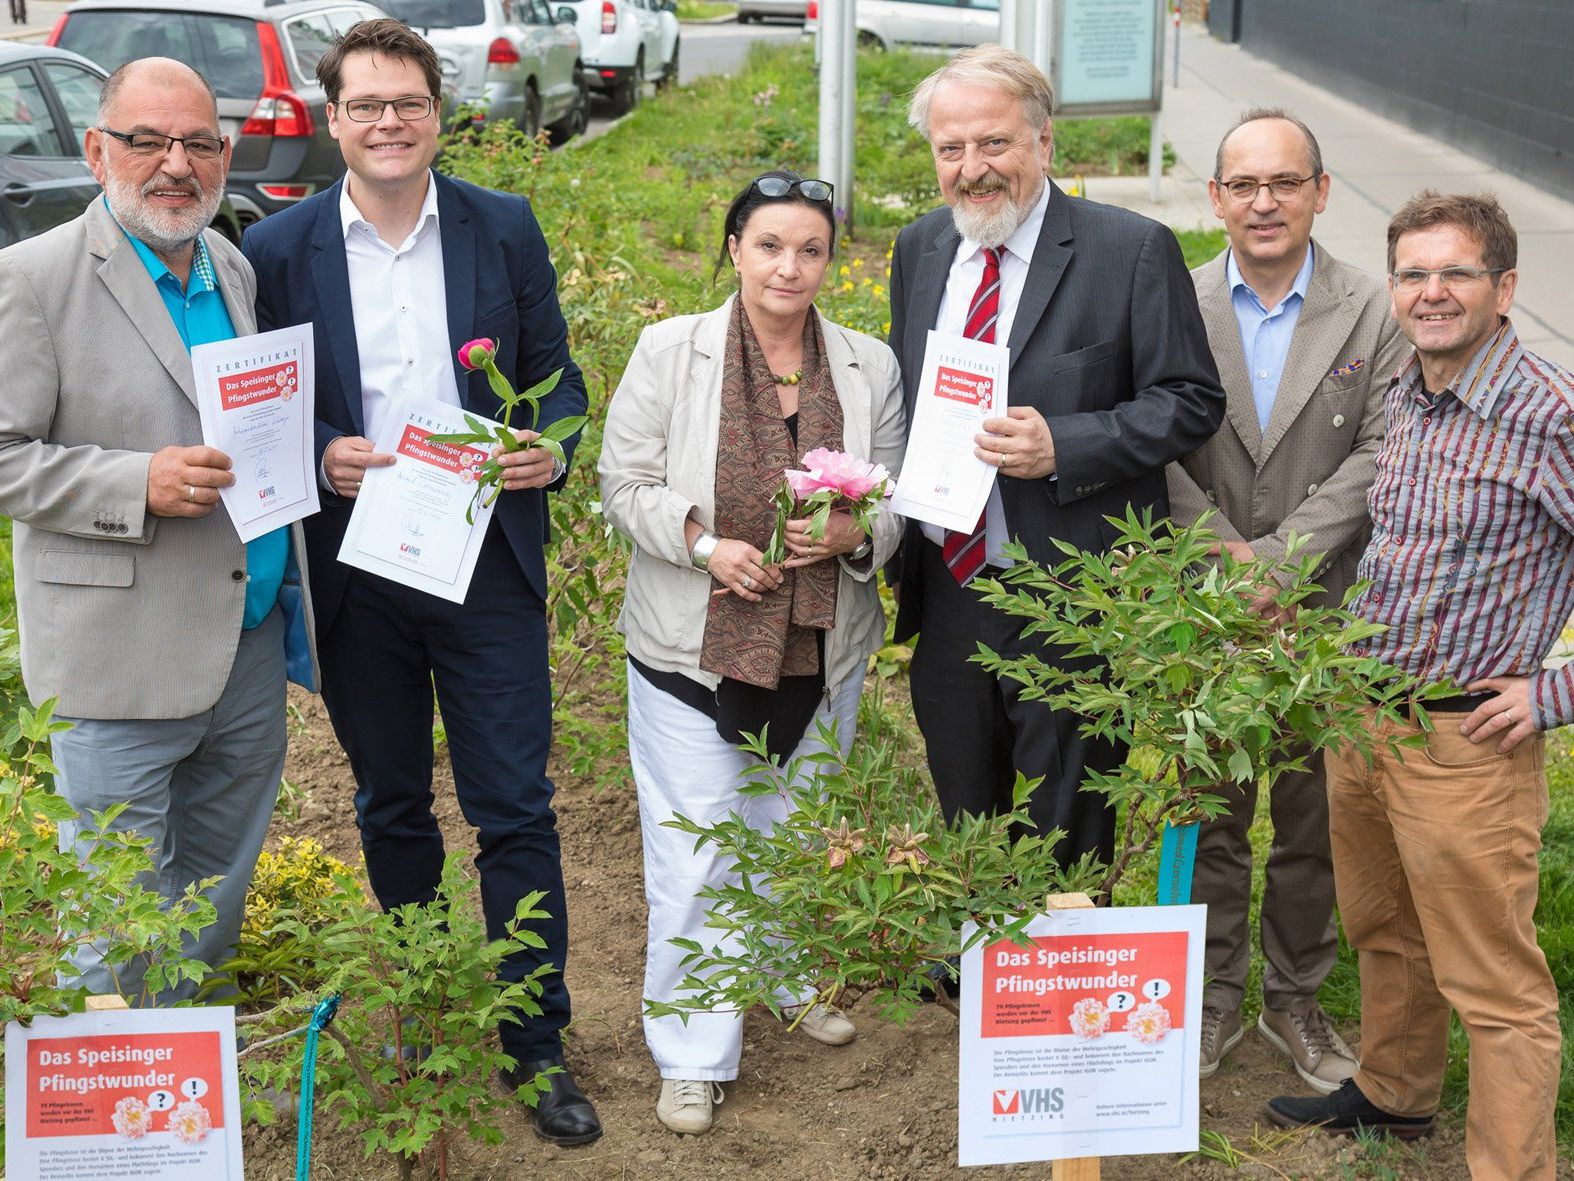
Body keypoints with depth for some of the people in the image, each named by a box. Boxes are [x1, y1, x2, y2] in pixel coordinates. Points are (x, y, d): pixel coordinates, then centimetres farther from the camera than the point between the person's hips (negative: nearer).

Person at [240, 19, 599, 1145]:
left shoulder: (506, 229, 1)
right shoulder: (279, 248, -1)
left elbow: (556, 374, 6)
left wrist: (550, 445, -15)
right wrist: (321, 456, -17)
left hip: (488, 560, -1)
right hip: (353, 572, 1)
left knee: (516, 808, 1)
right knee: (391, 805, 15)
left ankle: (538, 1044, 13)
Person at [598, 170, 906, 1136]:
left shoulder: (870, 367, 2)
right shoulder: (671, 350, -5)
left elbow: (898, 501, 6)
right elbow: (626, 484, -3)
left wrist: (853, 533, -16)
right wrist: (703, 542, -18)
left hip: (821, 652, 3)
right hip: (693, 648, -3)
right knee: (695, 862, -1)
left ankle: (793, 977, 47)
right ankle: (694, 1058, 14)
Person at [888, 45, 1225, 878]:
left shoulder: (1132, 250, -10)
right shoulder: (919, 248, 8)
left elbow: (1191, 402, -10)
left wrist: (1061, 447, -23)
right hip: (947, 589, 5)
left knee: (1066, 843, 7)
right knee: (961, 828, 18)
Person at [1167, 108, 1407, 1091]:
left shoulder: (1375, 313, -3)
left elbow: (1380, 456, -10)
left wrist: (1274, 557, -17)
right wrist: (1222, 558, -16)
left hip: (1323, 614, 0)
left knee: (1313, 819, 11)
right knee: (1209, 815, 12)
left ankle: (1297, 999, 29)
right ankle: (1214, 998, 27)